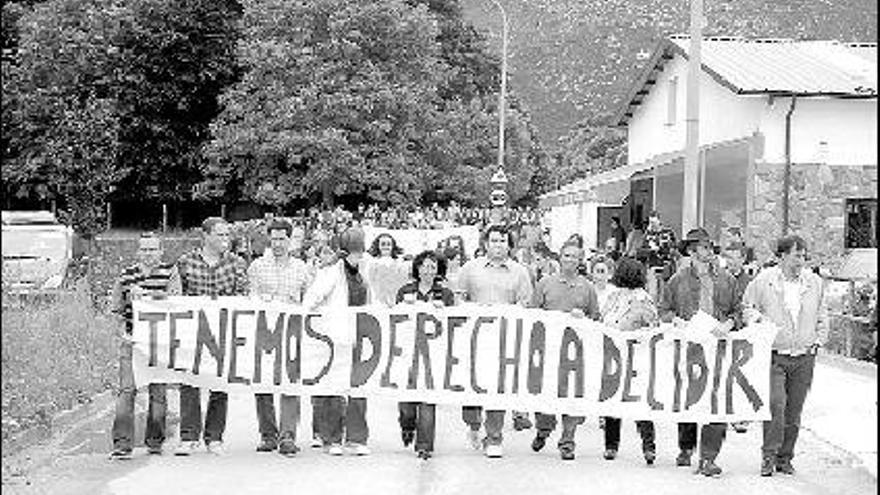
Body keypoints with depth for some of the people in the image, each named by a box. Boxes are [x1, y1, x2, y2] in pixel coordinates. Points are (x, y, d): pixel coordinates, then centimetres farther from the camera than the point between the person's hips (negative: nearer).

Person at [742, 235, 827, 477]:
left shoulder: (815, 283, 7)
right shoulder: (763, 281, -4)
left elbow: (819, 318, 18)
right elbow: (748, 307, 8)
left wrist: (818, 341, 9)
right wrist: (758, 319, -10)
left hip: (804, 358, 3)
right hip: (774, 356, -3)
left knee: (794, 412, 7)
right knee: (775, 404, -16)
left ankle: (785, 459, 18)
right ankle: (769, 455, -4)